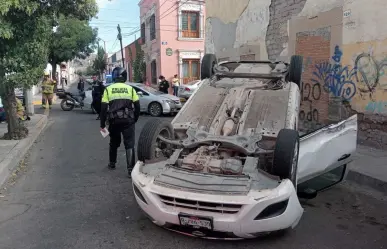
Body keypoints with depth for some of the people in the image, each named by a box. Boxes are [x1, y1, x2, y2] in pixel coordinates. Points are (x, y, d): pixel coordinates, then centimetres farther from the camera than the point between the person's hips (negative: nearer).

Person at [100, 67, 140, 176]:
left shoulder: (108, 89, 1)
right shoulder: (130, 89, 3)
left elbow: (103, 108, -2)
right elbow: (137, 106, 3)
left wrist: (102, 124, 4)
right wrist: (135, 119, 16)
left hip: (114, 121, 1)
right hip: (128, 121, -1)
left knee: (114, 143, 22)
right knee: (129, 144, 0)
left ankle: (112, 163, 36)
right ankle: (130, 169, -9)